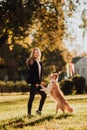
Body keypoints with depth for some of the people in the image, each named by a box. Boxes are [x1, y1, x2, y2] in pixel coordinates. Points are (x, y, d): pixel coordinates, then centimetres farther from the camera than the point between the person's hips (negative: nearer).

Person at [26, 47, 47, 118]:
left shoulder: (39, 62, 15)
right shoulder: (32, 62, -10)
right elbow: (31, 73, -15)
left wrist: (39, 82, 6)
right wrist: (35, 83, -16)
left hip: (37, 83, 9)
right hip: (33, 83, -9)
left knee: (44, 95, 7)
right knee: (32, 98, -6)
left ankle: (39, 110, 14)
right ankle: (29, 113, 0)